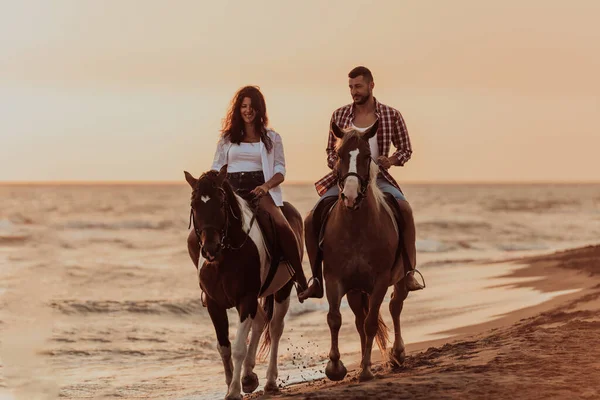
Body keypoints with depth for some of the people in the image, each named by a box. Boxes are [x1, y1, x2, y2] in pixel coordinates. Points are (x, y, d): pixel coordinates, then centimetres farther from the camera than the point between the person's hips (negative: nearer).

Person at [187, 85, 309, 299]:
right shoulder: (227, 139, 17)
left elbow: (280, 171, 6)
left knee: (281, 225, -34)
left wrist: (266, 186, -15)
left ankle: (300, 278, -25)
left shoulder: (271, 138, 12)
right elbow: (216, 169, 15)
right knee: (195, 239, -15)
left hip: (260, 191, -2)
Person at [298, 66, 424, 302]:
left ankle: (409, 273, -25)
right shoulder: (340, 115, 6)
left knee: (404, 209, -32)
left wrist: (392, 160, -12)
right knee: (312, 221, -13)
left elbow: (406, 150, 9)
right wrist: (336, 162, -8)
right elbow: (331, 150, 15)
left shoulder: (391, 116, 1)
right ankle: (317, 281, 1)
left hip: (377, 178, -3)